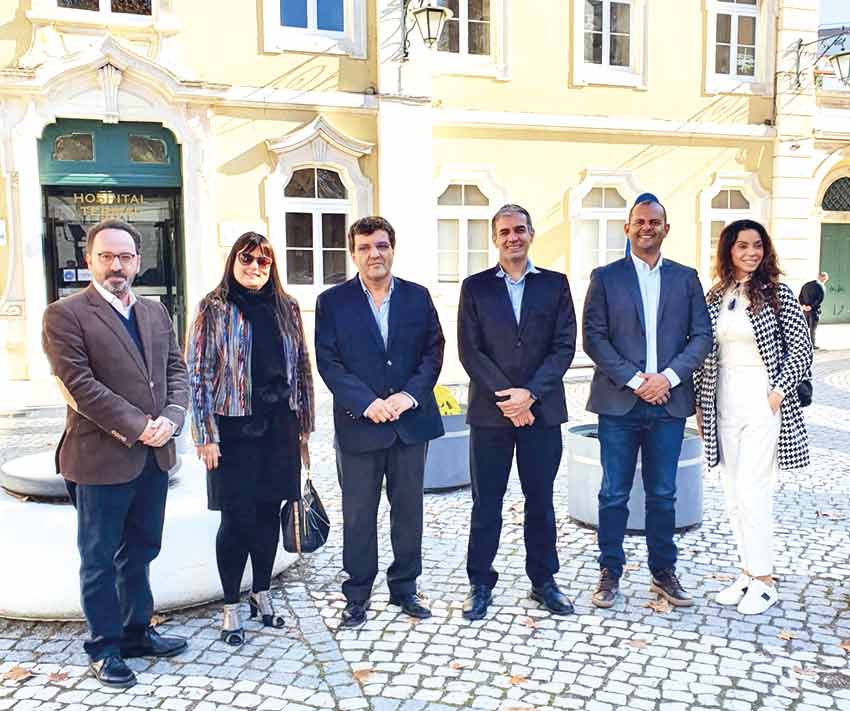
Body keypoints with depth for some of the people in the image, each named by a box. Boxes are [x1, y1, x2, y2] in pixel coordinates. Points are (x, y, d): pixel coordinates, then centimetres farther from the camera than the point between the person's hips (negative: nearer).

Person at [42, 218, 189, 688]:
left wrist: (171, 417, -11)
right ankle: (103, 648, 23)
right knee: (100, 560, 9)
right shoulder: (65, 315, -9)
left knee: (139, 552, 18)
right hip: (100, 458, -6)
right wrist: (138, 427, -18)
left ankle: (137, 631, 33)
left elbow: (176, 370, 8)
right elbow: (80, 385, -16)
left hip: (154, 456, 6)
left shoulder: (155, 312, 11)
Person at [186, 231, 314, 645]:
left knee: (269, 512, 12)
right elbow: (197, 374, -7)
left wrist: (304, 422, 9)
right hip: (234, 427, -4)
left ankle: (261, 593, 31)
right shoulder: (213, 309, -4)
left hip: (279, 426, 4)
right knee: (236, 518, 2)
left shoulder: (286, 308, 8)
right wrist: (205, 435, -12)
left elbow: (301, 366, 11)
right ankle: (230, 607, 18)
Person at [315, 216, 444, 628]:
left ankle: (405, 587, 28)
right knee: (359, 514, 7)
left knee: (408, 509, 12)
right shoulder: (332, 302, 0)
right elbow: (328, 362, -6)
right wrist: (367, 403, -16)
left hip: (411, 420, 2)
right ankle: (357, 596, 21)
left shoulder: (417, 297, 6)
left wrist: (410, 395, -12)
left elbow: (433, 352, 3)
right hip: (358, 424, -2)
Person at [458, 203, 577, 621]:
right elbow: (469, 351, -3)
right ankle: (480, 583, 18)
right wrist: (506, 398, -12)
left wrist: (530, 393, -13)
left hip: (541, 410, 1)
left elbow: (564, 346, -1)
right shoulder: (475, 287, 4)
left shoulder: (555, 284, 6)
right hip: (490, 411, -1)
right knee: (486, 502, 6)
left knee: (540, 500, 11)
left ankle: (543, 580, 25)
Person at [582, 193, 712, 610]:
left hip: (669, 402, 2)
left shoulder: (685, 278, 10)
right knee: (614, 494, 5)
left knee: (663, 494, 11)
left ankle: (663, 573, 24)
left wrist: (668, 376, -11)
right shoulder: (605, 277, 3)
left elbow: (701, 335, 4)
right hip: (619, 403, -2)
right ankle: (610, 573, 18)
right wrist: (634, 380, -13)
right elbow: (593, 338, -4)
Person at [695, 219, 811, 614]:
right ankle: (749, 572, 21)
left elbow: (802, 347, -2)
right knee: (733, 494, 9)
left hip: (763, 402, -5)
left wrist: (779, 390, -11)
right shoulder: (715, 297, 9)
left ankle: (764, 580, 6)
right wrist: (701, 404, 9)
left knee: (751, 490, -8)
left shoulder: (777, 293, -3)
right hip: (724, 403, 5)